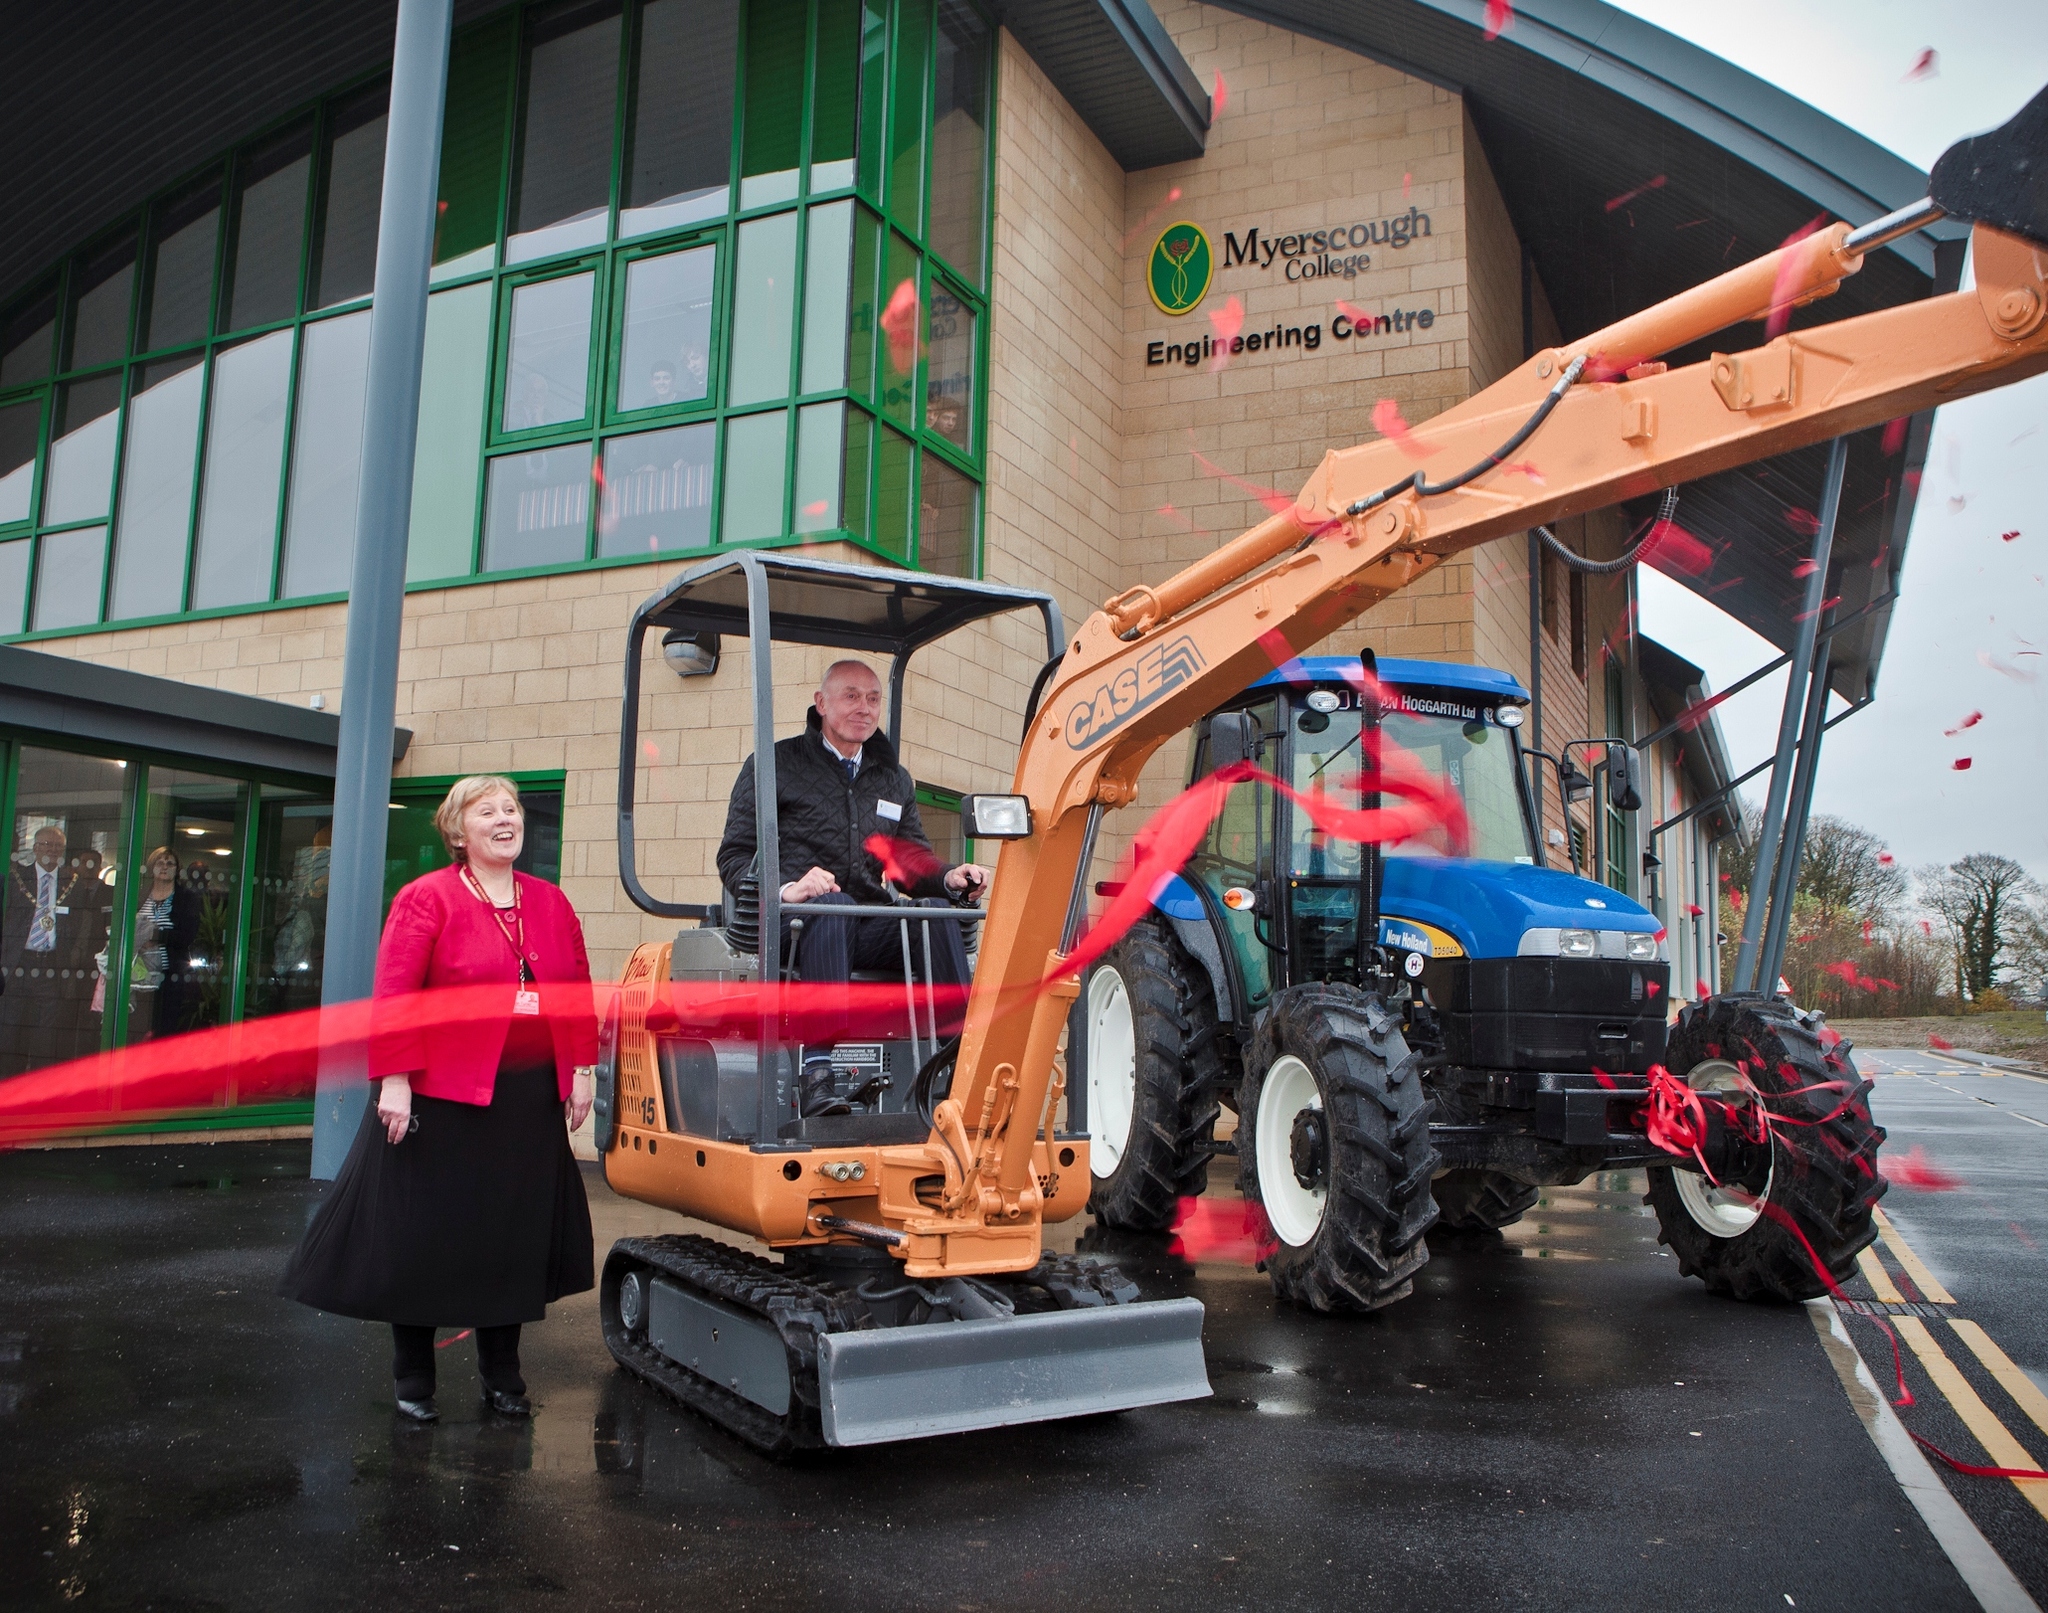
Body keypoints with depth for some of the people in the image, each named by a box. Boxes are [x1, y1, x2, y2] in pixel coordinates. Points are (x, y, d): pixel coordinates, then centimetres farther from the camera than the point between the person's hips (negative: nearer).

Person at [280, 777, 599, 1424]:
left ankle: (501, 1376, 28)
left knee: (513, 1238, 12)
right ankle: (413, 1379, 26)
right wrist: (394, 1080, -16)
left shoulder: (552, 904, 9)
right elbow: (394, 996, -11)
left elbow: (579, 993, 11)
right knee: (423, 1236, 7)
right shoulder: (426, 899, -6)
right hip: (442, 1098, -4)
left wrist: (583, 1068, 7)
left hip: (530, 1102, 5)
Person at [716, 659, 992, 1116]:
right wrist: (785, 888, -21)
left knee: (934, 909, -24)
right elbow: (735, 857, 0)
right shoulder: (775, 765, 7)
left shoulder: (894, 780, 23)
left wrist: (949, 877, -7)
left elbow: (914, 860, 17)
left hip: (867, 932, 4)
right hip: (793, 925, -4)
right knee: (832, 904, -37)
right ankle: (817, 1071, -45)